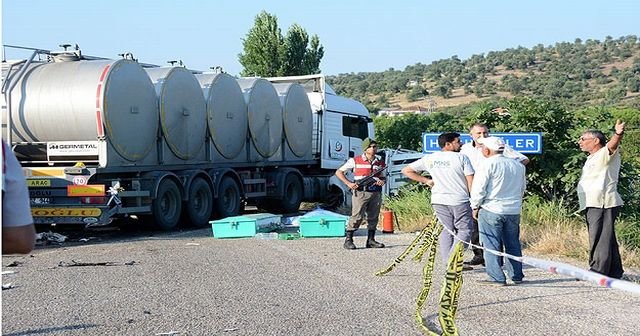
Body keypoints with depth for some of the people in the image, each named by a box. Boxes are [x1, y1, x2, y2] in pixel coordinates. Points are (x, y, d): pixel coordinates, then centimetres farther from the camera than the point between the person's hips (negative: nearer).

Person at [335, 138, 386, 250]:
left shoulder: (380, 162, 13)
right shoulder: (355, 161, 1)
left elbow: (383, 177, 24)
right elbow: (338, 172, 5)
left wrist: (382, 181, -1)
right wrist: (348, 183, -7)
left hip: (376, 193, 5)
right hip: (361, 192, -5)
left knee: (373, 217, 7)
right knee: (357, 216, -9)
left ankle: (371, 240, 17)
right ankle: (348, 240, -3)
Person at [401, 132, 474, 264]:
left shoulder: (429, 158, 9)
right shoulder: (461, 157, -4)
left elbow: (406, 171, 11)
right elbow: (470, 181, -7)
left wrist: (426, 180, 11)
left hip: (438, 200, 5)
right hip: (459, 200, -5)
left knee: (446, 230, 12)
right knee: (465, 229, 2)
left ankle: (448, 262, 9)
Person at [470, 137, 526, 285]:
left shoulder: (488, 164, -11)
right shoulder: (518, 165, 10)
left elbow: (478, 188, -12)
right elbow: (522, 187, 20)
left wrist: (475, 206, 1)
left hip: (491, 211, -6)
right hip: (514, 210, 6)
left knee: (492, 245, 0)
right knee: (513, 244, 14)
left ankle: (497, 277, -1)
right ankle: (516, 276, 18)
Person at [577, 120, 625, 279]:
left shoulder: (605, 154, -6)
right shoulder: (592, 158, 25)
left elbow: (613, 144, -29)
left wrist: (618, 134, -48)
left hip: (602, 203, -10)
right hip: (593, 205, 10)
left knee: (599, 238, -13)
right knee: (607, 239, 13)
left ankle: (597, 272, -16)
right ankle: (615, 272, 20)